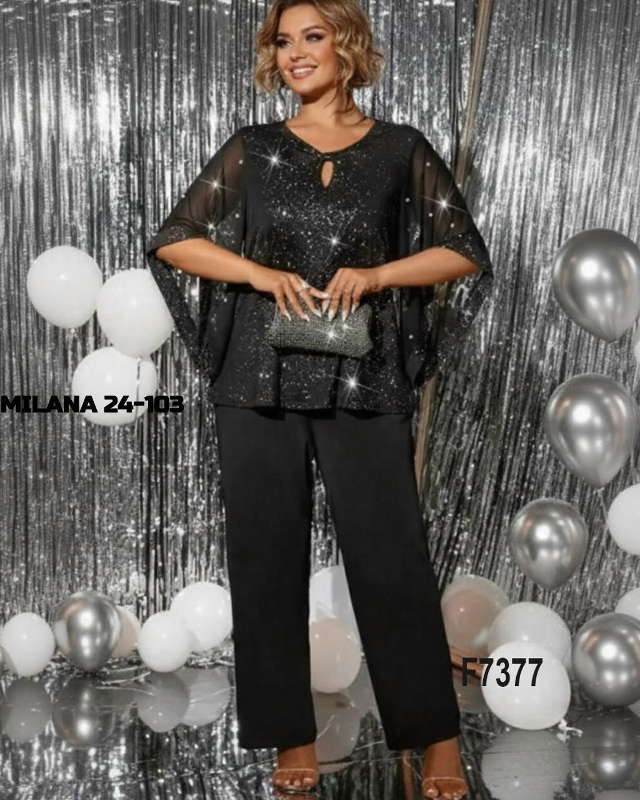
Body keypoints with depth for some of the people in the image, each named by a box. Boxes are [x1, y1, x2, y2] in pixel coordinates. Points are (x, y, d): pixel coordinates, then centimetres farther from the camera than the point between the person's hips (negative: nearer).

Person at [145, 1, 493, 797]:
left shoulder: (400, 149, 8)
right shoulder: (252, 150, 10)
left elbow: (464, 252, 7)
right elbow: (172, 240, 7)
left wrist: (376, 274, -9)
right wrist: (264, 274, -8)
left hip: (364, 383, -1)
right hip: (260, 380, 2)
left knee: (390, 554, -3)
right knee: (266, 553, 3)